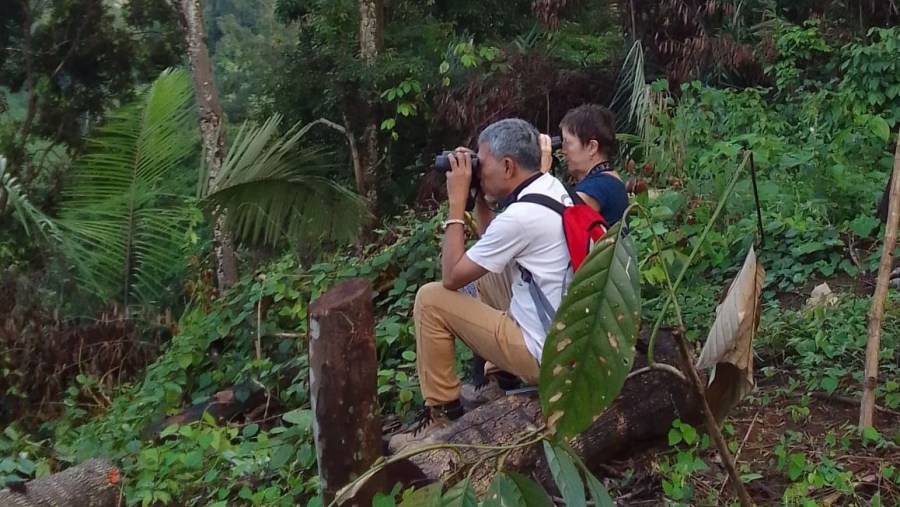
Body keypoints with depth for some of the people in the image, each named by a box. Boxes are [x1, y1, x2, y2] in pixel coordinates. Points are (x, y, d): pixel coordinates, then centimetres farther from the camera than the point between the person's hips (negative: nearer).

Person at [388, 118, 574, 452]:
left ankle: (443, 413, 6)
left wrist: (456, 203, -10)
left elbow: (451, 276, -14)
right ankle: (499, 371, 30)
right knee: (483, 264, 24)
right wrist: (479, 198, 5)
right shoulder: (551, 188, 4)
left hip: (545, 353, -9)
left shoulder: (520, 216, -24)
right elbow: (494, 245, 18)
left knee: (431, 299, -5)